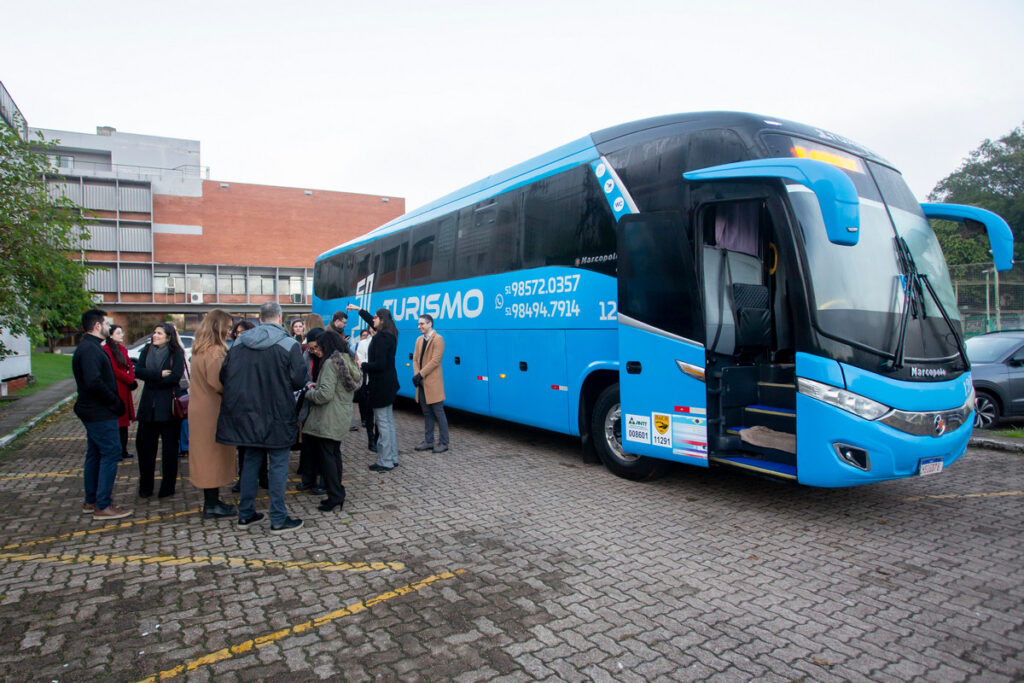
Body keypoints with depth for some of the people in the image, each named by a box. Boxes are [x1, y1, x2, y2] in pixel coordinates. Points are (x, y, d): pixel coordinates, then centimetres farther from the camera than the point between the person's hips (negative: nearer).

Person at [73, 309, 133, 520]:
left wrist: (114, 402, 11)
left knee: (94, 455, 16)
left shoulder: (89, 347, 15)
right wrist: (115, 402, -18)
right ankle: (103, 506, -2)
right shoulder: (90, 349, -19)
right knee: (111, 453, -7)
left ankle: (90, 502, 26)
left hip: (93, 412, 11)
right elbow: (94, 382, -29)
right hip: (101, 413, -11)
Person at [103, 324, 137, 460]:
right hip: (115, 390, -9)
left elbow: (129, 366, 14)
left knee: (124, 421, 12)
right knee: (117, 421, -6)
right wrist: (130, 380, -7)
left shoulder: (122, 349, 16)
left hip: (125, 389, 9)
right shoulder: (107, 350, -11)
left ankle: (123, 451, 19)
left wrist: (131, 380, -2)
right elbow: (114, 370, -15)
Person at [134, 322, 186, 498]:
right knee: (144, 445, 5)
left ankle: (168, 487, 13)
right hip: (148, 405, 4)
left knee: (170, 447, 3)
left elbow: (175, 377, -13)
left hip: (168, 405, -4)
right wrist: (160, 375, -15)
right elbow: (137, 371, -3)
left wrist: (151, 381, -6)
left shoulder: (176, 353, -1)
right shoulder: (147, 350, 11)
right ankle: (145, 487, 17)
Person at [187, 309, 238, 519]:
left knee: (206, 455, 15)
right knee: (214, 455, 0)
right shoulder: (215, 352, -19)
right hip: (212, 411, -9)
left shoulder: (200, 349, 12)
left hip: (200, 409, 9)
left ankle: (211, 501, 25)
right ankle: (212, 505, 9)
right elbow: (218, 384, -25)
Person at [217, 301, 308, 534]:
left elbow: (224, 376, 6)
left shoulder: (239, 342, 3)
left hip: (246, 413, 5)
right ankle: (278, 519, 7)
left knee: (250, 460, 17)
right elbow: (299, 381, -14)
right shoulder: (289, 345, -12)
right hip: (276, 416, -5)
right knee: (279, 464, 3)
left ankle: (245, 514, 26)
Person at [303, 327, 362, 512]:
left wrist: (310, 393, -4)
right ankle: (337, 494, 20)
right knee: (334, 454, 15)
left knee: (326, 456, -1)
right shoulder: (347, 360, 13)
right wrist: (316, 387, 12)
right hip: (342, 417, 9)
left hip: (328, 420, -9)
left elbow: (325, 394, -23)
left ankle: (335, 496, 1)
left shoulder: (330, 363, -15)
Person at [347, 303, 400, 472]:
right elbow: (371, 322, 30)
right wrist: (359, 310, 39)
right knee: (389, 422, 16)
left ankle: (385, 462, 3)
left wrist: (362, 366, -11)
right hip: (388, 383, 10)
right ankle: (392, 458, 24)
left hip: (381, 385, -10)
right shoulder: (389, 335, 11)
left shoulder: (381, 338, -19)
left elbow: (379, 364, -24)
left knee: (383, 423, -4)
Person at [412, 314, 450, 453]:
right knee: (427, 414, 14)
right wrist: (416, 375, -5)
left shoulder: (438, 339, -10)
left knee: (439, 414, -1)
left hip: (433, 384, -8)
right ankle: (428, 442, 23)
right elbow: (415, 359, 11)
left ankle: (443, 443, 7)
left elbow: (435, 361, -17)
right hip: (422, 384, 8)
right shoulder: (419, 340, 15)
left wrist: (420, 375, -17)